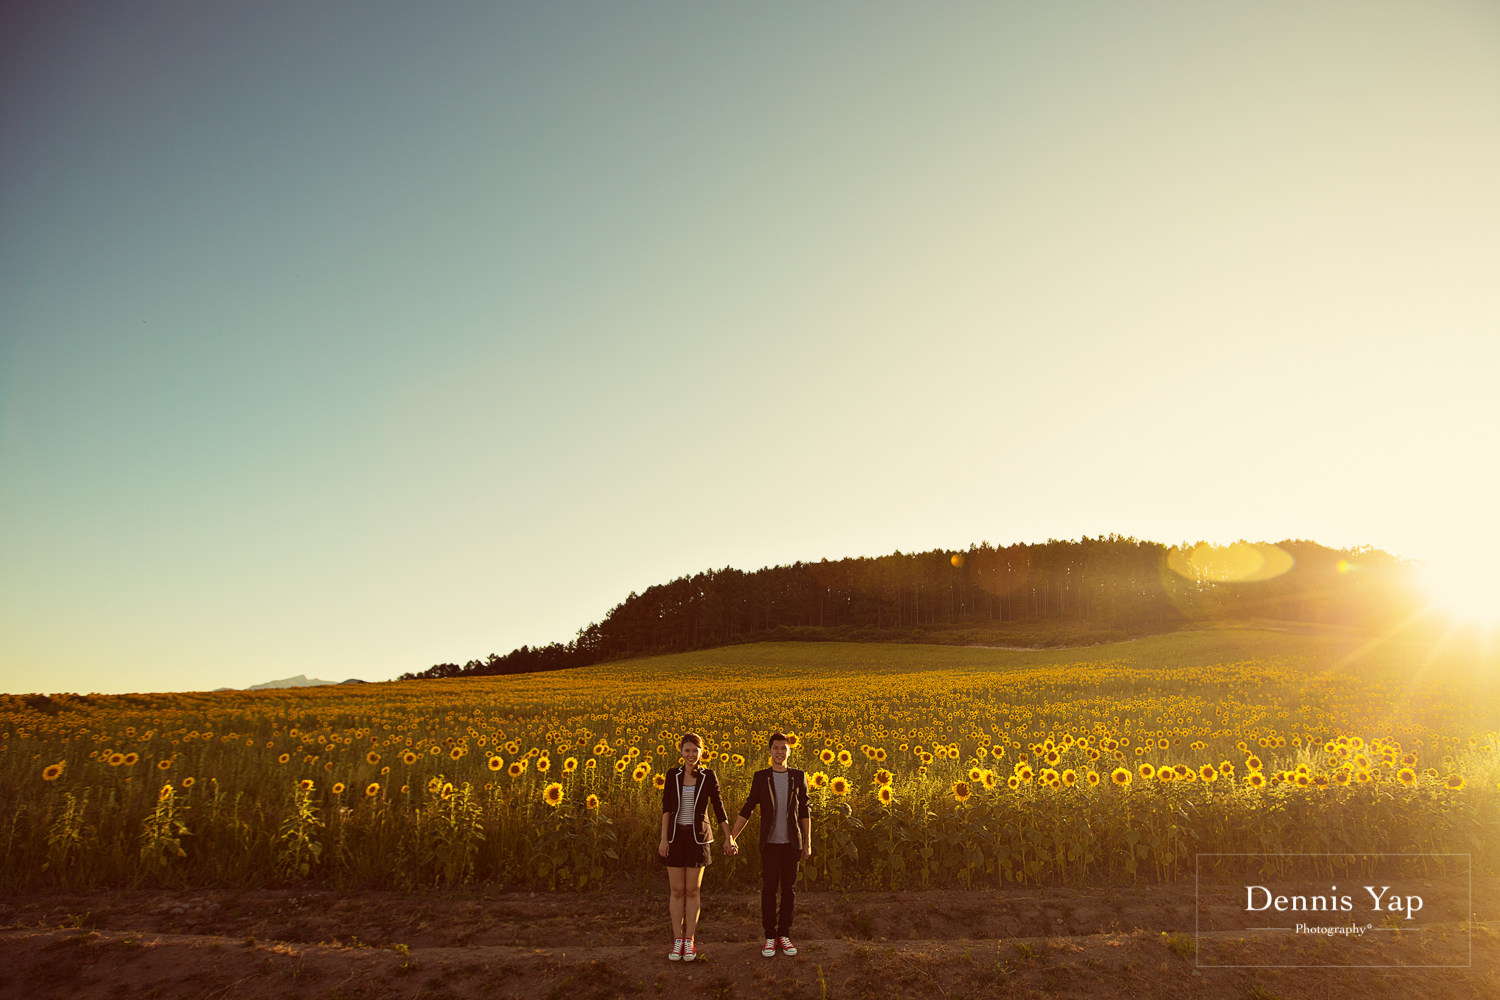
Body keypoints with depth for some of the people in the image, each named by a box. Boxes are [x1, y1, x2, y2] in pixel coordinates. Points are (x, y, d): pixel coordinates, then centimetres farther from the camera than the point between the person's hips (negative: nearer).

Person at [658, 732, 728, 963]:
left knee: (692, 890, 3)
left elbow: (718, 808, -2)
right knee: (677, 890, 4)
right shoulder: (673, 775, 0)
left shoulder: (709, 776, -2)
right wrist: (663, 839, -8)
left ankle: (689, 941, 15)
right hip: (676, 836, 1)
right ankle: (677, 940, 15)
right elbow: (666, 808, -1)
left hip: (698, 837, -1)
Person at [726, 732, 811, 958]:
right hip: (770, 843, -1)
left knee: (789, 888, 6)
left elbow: (804, 812, 5)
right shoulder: (761, 777, -1)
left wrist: (808, 843, 3)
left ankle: (784, 934, 18)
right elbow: (747, 810, 1)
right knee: (768, 889, 1)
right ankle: (770, 937, 12)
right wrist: (731, 837, -6)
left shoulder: (799, 777, 2)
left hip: (792, 843, 1)